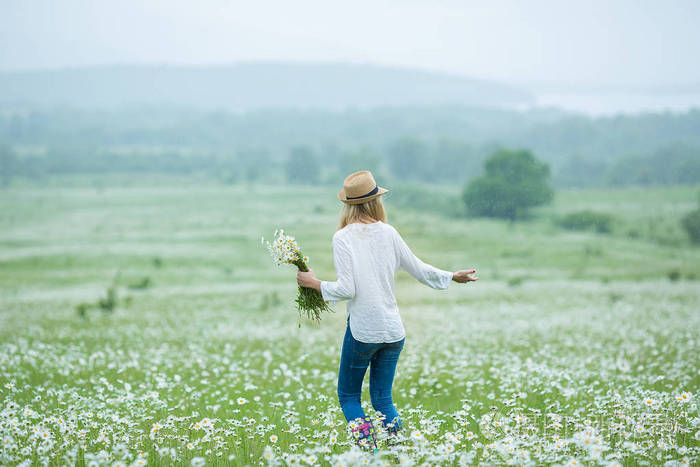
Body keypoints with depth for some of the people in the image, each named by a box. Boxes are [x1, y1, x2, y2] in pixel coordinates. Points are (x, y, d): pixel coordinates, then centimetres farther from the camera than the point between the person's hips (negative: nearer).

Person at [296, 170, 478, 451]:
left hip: (362, 330, -4)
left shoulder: (343, 237, -10)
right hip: (394, 330, 4)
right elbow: (419, 269, 10)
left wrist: (313, 282, -2)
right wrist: (453, 277, 26)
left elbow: (346, 289, -16)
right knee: (382, 398, 14)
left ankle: (369, 453, -6)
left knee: (348, 396, 10)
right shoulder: (388, 233, 2)